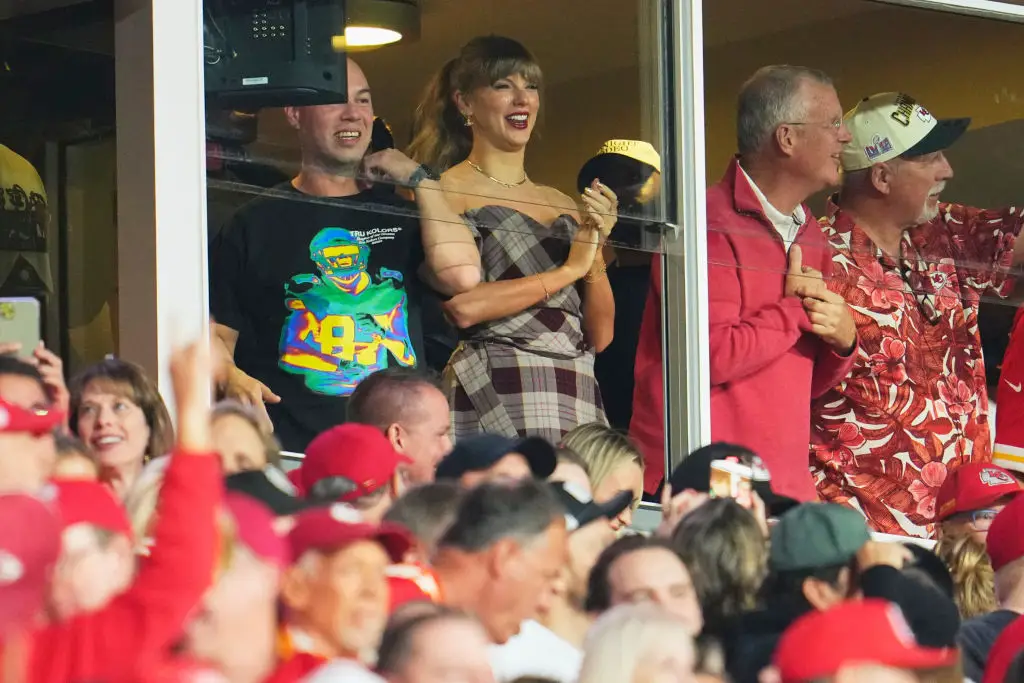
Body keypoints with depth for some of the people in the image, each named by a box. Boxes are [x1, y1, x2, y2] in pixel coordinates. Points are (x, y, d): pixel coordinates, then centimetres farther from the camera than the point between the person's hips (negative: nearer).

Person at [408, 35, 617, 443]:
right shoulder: (444, 192, 2)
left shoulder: (564, 206, 17)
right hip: (491, 404, -5)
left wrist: (595, 248, -1)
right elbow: (463, 306, -13)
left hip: (575, 408, 5)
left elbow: (600, 335, 14)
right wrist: (569, 269, -5)